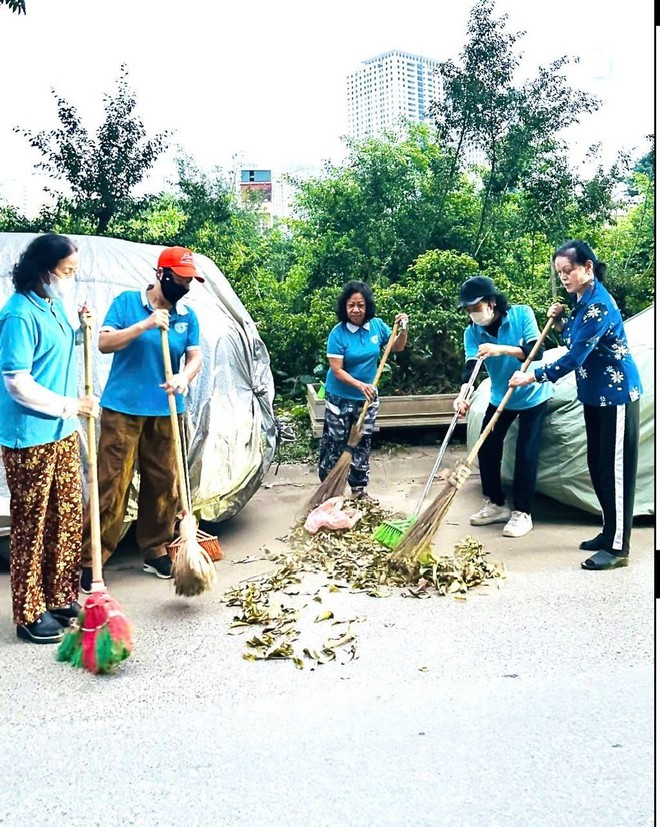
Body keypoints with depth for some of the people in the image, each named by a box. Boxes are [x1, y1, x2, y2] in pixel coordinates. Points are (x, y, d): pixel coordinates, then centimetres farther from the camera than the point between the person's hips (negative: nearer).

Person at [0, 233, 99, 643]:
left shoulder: (54, 305, 8)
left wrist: (82, 330, 7)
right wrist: (70, 405, -15)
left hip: (63, 433, 9)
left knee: (69, 517, 16)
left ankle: (62, 598, 31)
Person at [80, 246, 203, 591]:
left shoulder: (188, 316, 8)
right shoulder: (127, 301, -2)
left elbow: (195, 357, 3)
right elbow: (104, 343, -9)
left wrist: (184, 377, -19)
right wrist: (144, 325, -20)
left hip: (166, 412, 4)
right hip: (123, 408, -4)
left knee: (164, 483, 8)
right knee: (112, 484, -4)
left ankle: (156, 552, 23)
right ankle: (90, 559, 4)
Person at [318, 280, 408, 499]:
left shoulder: (377, 325, -6)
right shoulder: (338, 333, -17)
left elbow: (397, 347, 9)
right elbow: (337, 370, -20)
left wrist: (403, 329, -10)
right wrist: (359, 384, -34)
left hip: (367, 398, 4)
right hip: (340, 398, -4)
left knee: (363, 444, 14)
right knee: (334, 444, 5)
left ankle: (359, 488, 28)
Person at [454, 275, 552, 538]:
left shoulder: (522, 314, -19)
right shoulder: (472, 332, -11)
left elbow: (536, 351, -27)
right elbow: (470, 366, -24)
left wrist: (501, 349, -41)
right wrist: (463, 396, -42)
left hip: (532, 396, -4)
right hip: (500, 397, 4)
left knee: (526, 453, -8)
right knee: (487, 449, 2)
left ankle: (522, 512, 4)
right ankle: (496, 504, 20)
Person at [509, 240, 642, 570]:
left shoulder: (599, 305, -21)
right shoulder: (582, 301, 9)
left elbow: (574, 358, -24)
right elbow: (575, 342, 17)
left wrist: (532, 377, -19)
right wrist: (560, 322, 1)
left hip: (616, 394, -10)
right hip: (595, 395, 10)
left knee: (615, 469, -5)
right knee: (597, 467, 14)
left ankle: (618, 547, 2)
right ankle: (610, 532, 25)